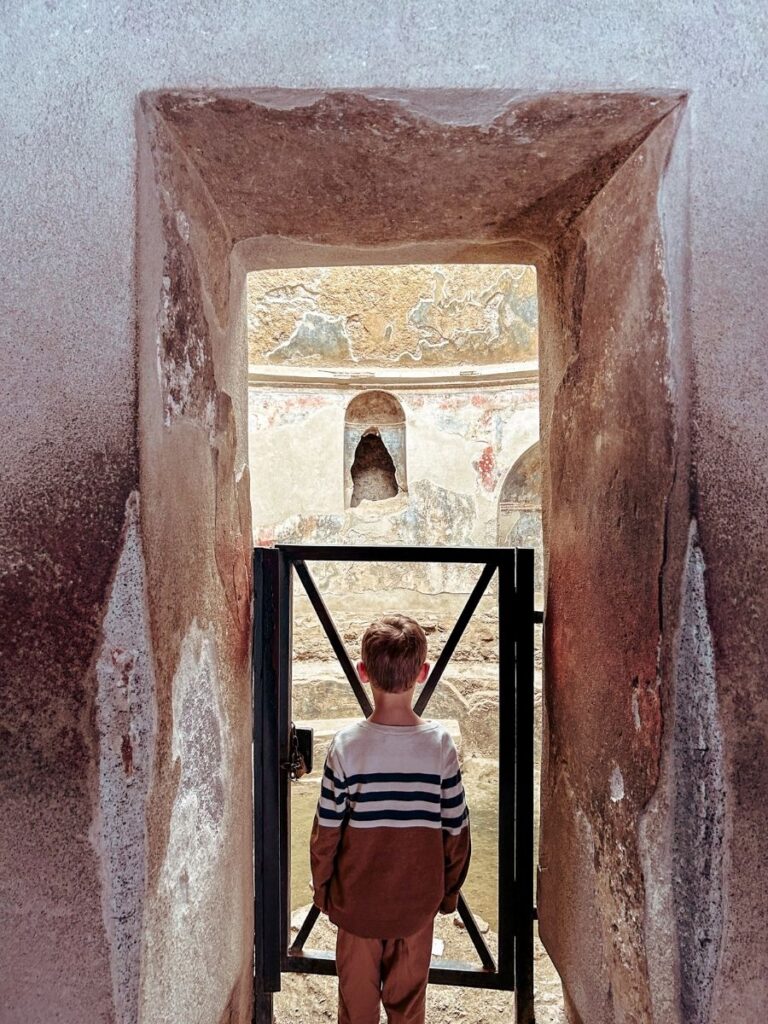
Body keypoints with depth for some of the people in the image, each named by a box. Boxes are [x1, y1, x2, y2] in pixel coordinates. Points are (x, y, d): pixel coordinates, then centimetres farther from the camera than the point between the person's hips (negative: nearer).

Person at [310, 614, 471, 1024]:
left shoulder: (346, 745, -20)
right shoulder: (440, 744, -17)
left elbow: (327, 830, -11)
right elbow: (456, 829, -7)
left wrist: (321, 887, 6)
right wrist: (450, 890, 9)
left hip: (357, 898, -1)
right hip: (417, 900, 1)